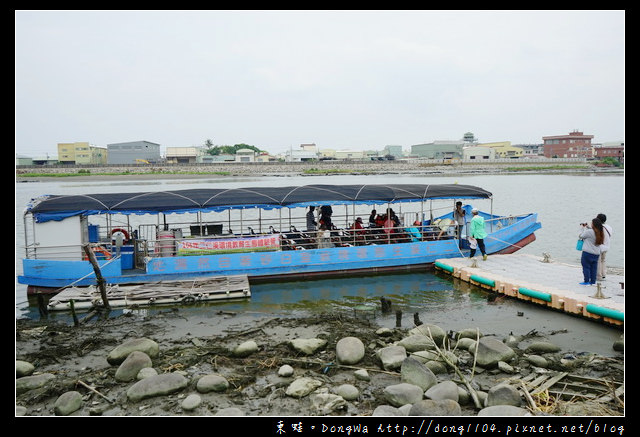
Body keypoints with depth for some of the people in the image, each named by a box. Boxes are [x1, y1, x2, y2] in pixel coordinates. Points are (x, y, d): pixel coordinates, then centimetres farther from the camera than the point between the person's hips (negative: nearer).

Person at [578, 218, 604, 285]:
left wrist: (584, 228, 7)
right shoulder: (601, 233, 3)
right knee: (593, 268, 12)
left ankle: (586, 281, 2)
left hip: (587, 252, -6)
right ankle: (593, 281, 15)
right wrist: (587, 226, 14)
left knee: (586, 267, 2)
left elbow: (581, 236, -6)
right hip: (596, 253, 6)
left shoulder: (589, 232, -17)